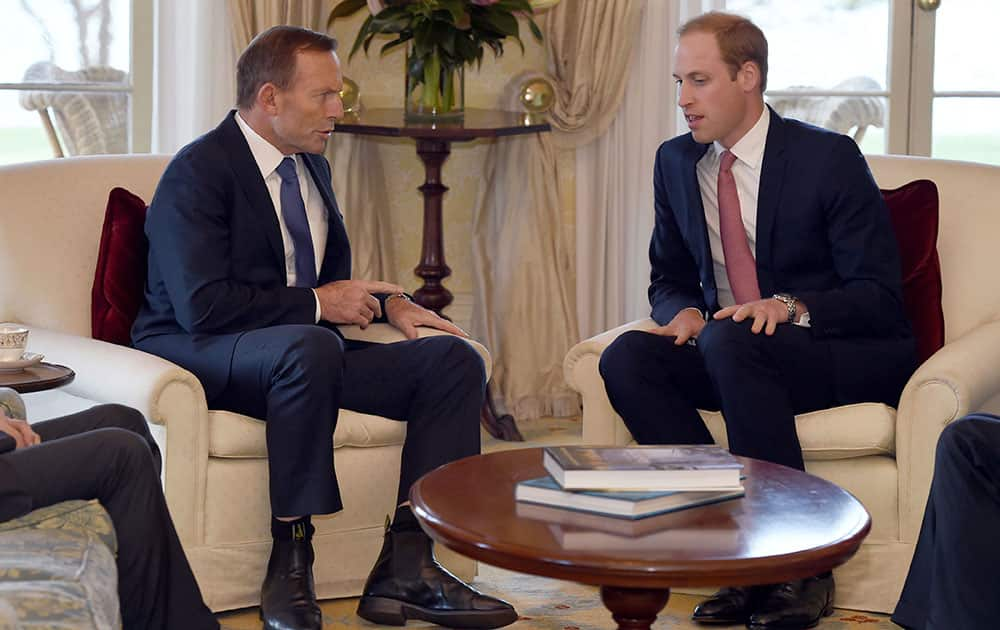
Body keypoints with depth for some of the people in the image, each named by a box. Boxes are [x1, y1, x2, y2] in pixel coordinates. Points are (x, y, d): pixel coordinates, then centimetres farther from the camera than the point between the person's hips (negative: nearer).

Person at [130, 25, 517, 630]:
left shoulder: (312, 166, 16)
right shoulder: (197, 172, -12)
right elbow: (202, 306, -23)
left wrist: (388, 302, 4)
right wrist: (317, 305, -15)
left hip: (307, 346, 8)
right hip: (202, 355, -8)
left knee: (455, 360, -10)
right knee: (310, 346, -41)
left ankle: (407, 567, -18)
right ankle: (289, 565, -30)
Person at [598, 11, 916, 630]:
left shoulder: (829, 156, -11)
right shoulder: (676, 162, 6)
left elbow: (881, 298, -11)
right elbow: (669, 279, 16)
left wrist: (793, 307, -29)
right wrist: (684, 312, -9)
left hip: (852, 356, -6)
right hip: (727, 353, 6)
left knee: (730, 341, -36)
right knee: (626, 357, -21)